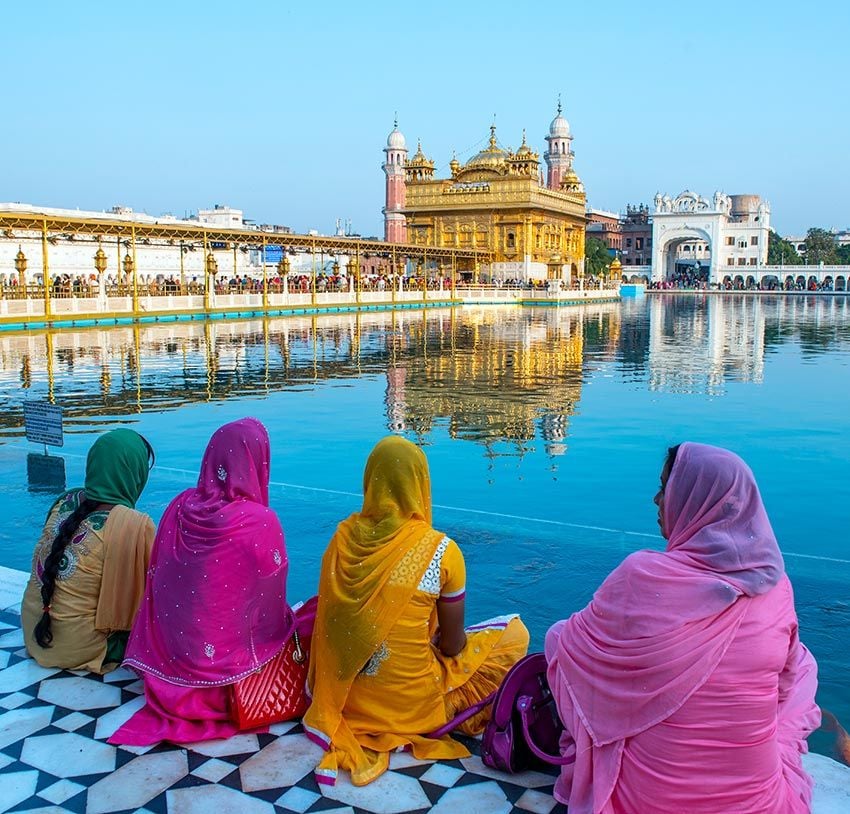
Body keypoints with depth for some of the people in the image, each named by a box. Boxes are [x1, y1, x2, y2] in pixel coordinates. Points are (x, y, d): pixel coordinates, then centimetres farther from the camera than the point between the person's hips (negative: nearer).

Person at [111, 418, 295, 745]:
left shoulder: (179, 507, -8)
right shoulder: (262, 523, -22)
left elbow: (156, 580, 4)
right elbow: (272, 610, -10)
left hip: (171, 655, 5)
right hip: (230, 666, -5)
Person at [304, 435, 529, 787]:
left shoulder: (344, 536, -8)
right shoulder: (441, 550, -19)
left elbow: (331, 620, 6)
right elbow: (452, 644, -9)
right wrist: (453, 640, 16)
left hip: (344, 697, 5)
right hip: (412, 705, -5)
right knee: (514, 632, 11)